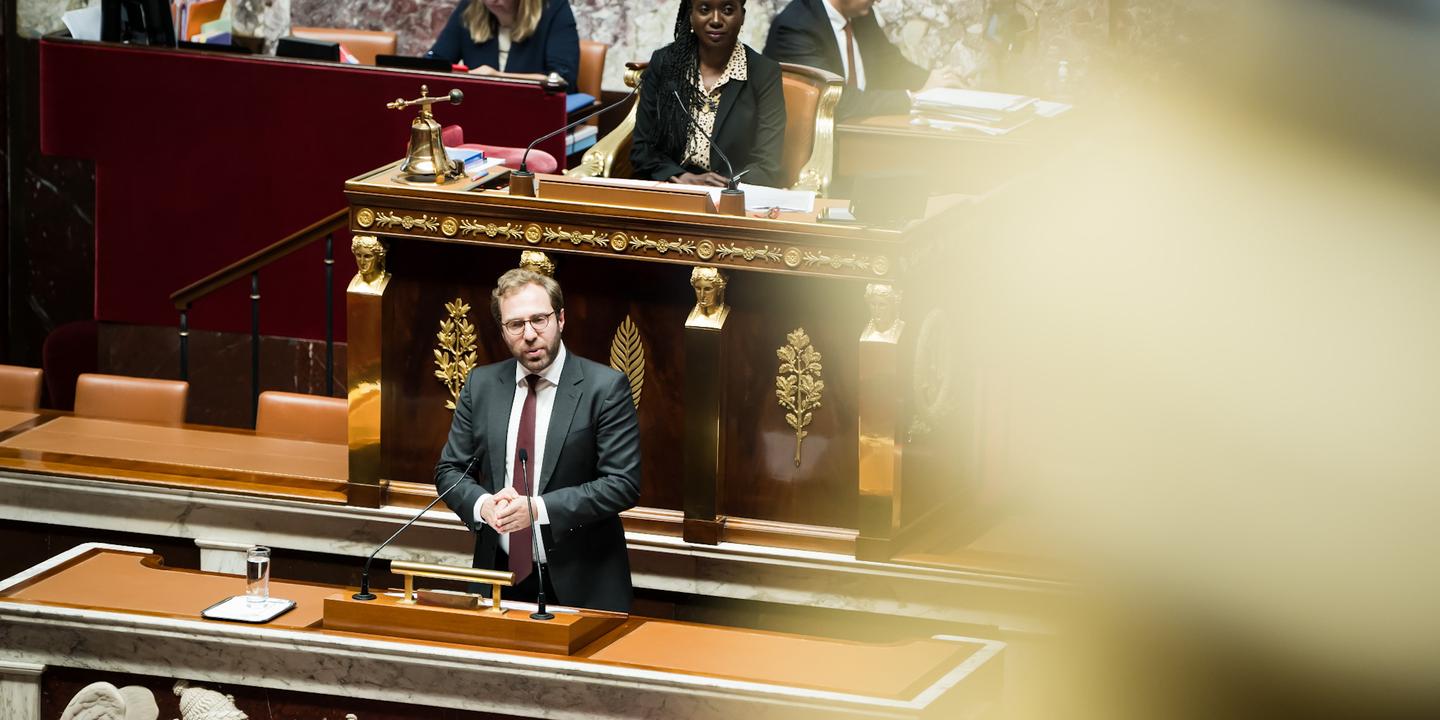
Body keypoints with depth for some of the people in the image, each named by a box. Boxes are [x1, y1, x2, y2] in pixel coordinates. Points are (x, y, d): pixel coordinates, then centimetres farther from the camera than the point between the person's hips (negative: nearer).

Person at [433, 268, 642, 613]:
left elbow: (623, 483, -13)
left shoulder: (605, 387, -8)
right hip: (500, 578, 3)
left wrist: (540, 509, -22)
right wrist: (482, 504, -13)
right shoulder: (481, 385, 6)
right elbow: (449, 469, 9)